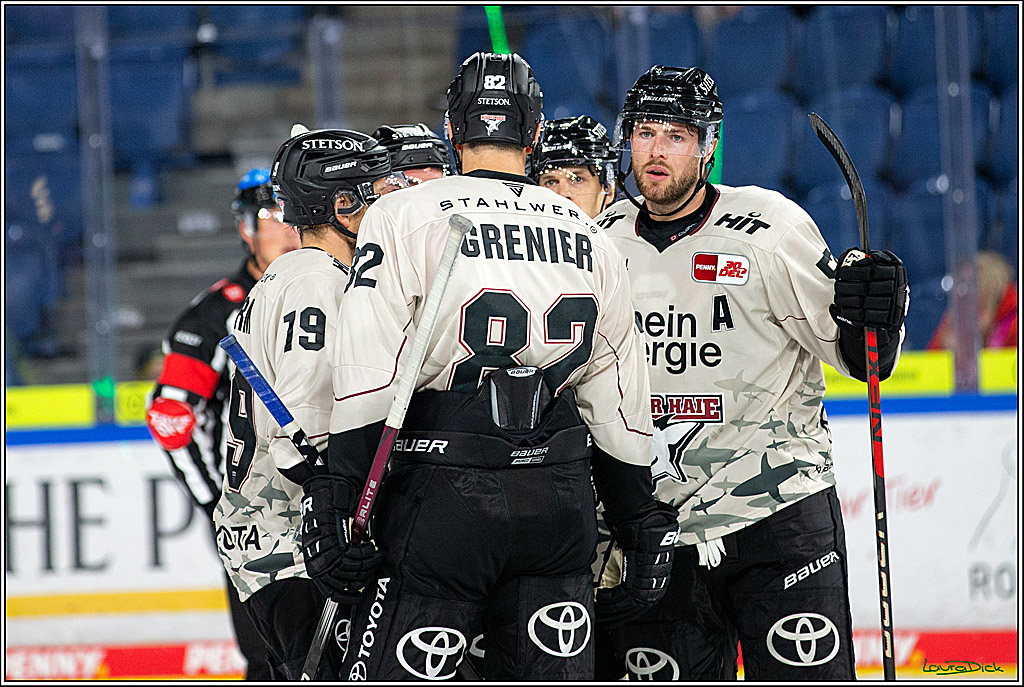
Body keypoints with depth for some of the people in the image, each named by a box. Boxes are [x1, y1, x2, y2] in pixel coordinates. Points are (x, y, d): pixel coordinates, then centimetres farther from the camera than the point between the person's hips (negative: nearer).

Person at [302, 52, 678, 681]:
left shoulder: (405, 216, -2)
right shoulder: (589, 239, 12)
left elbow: (369, 378, -10)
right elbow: (620, 405, 15)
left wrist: (337, 494, -6)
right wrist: (643, 527, 21)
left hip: (444, 491, -4)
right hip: (561, 504, 4)